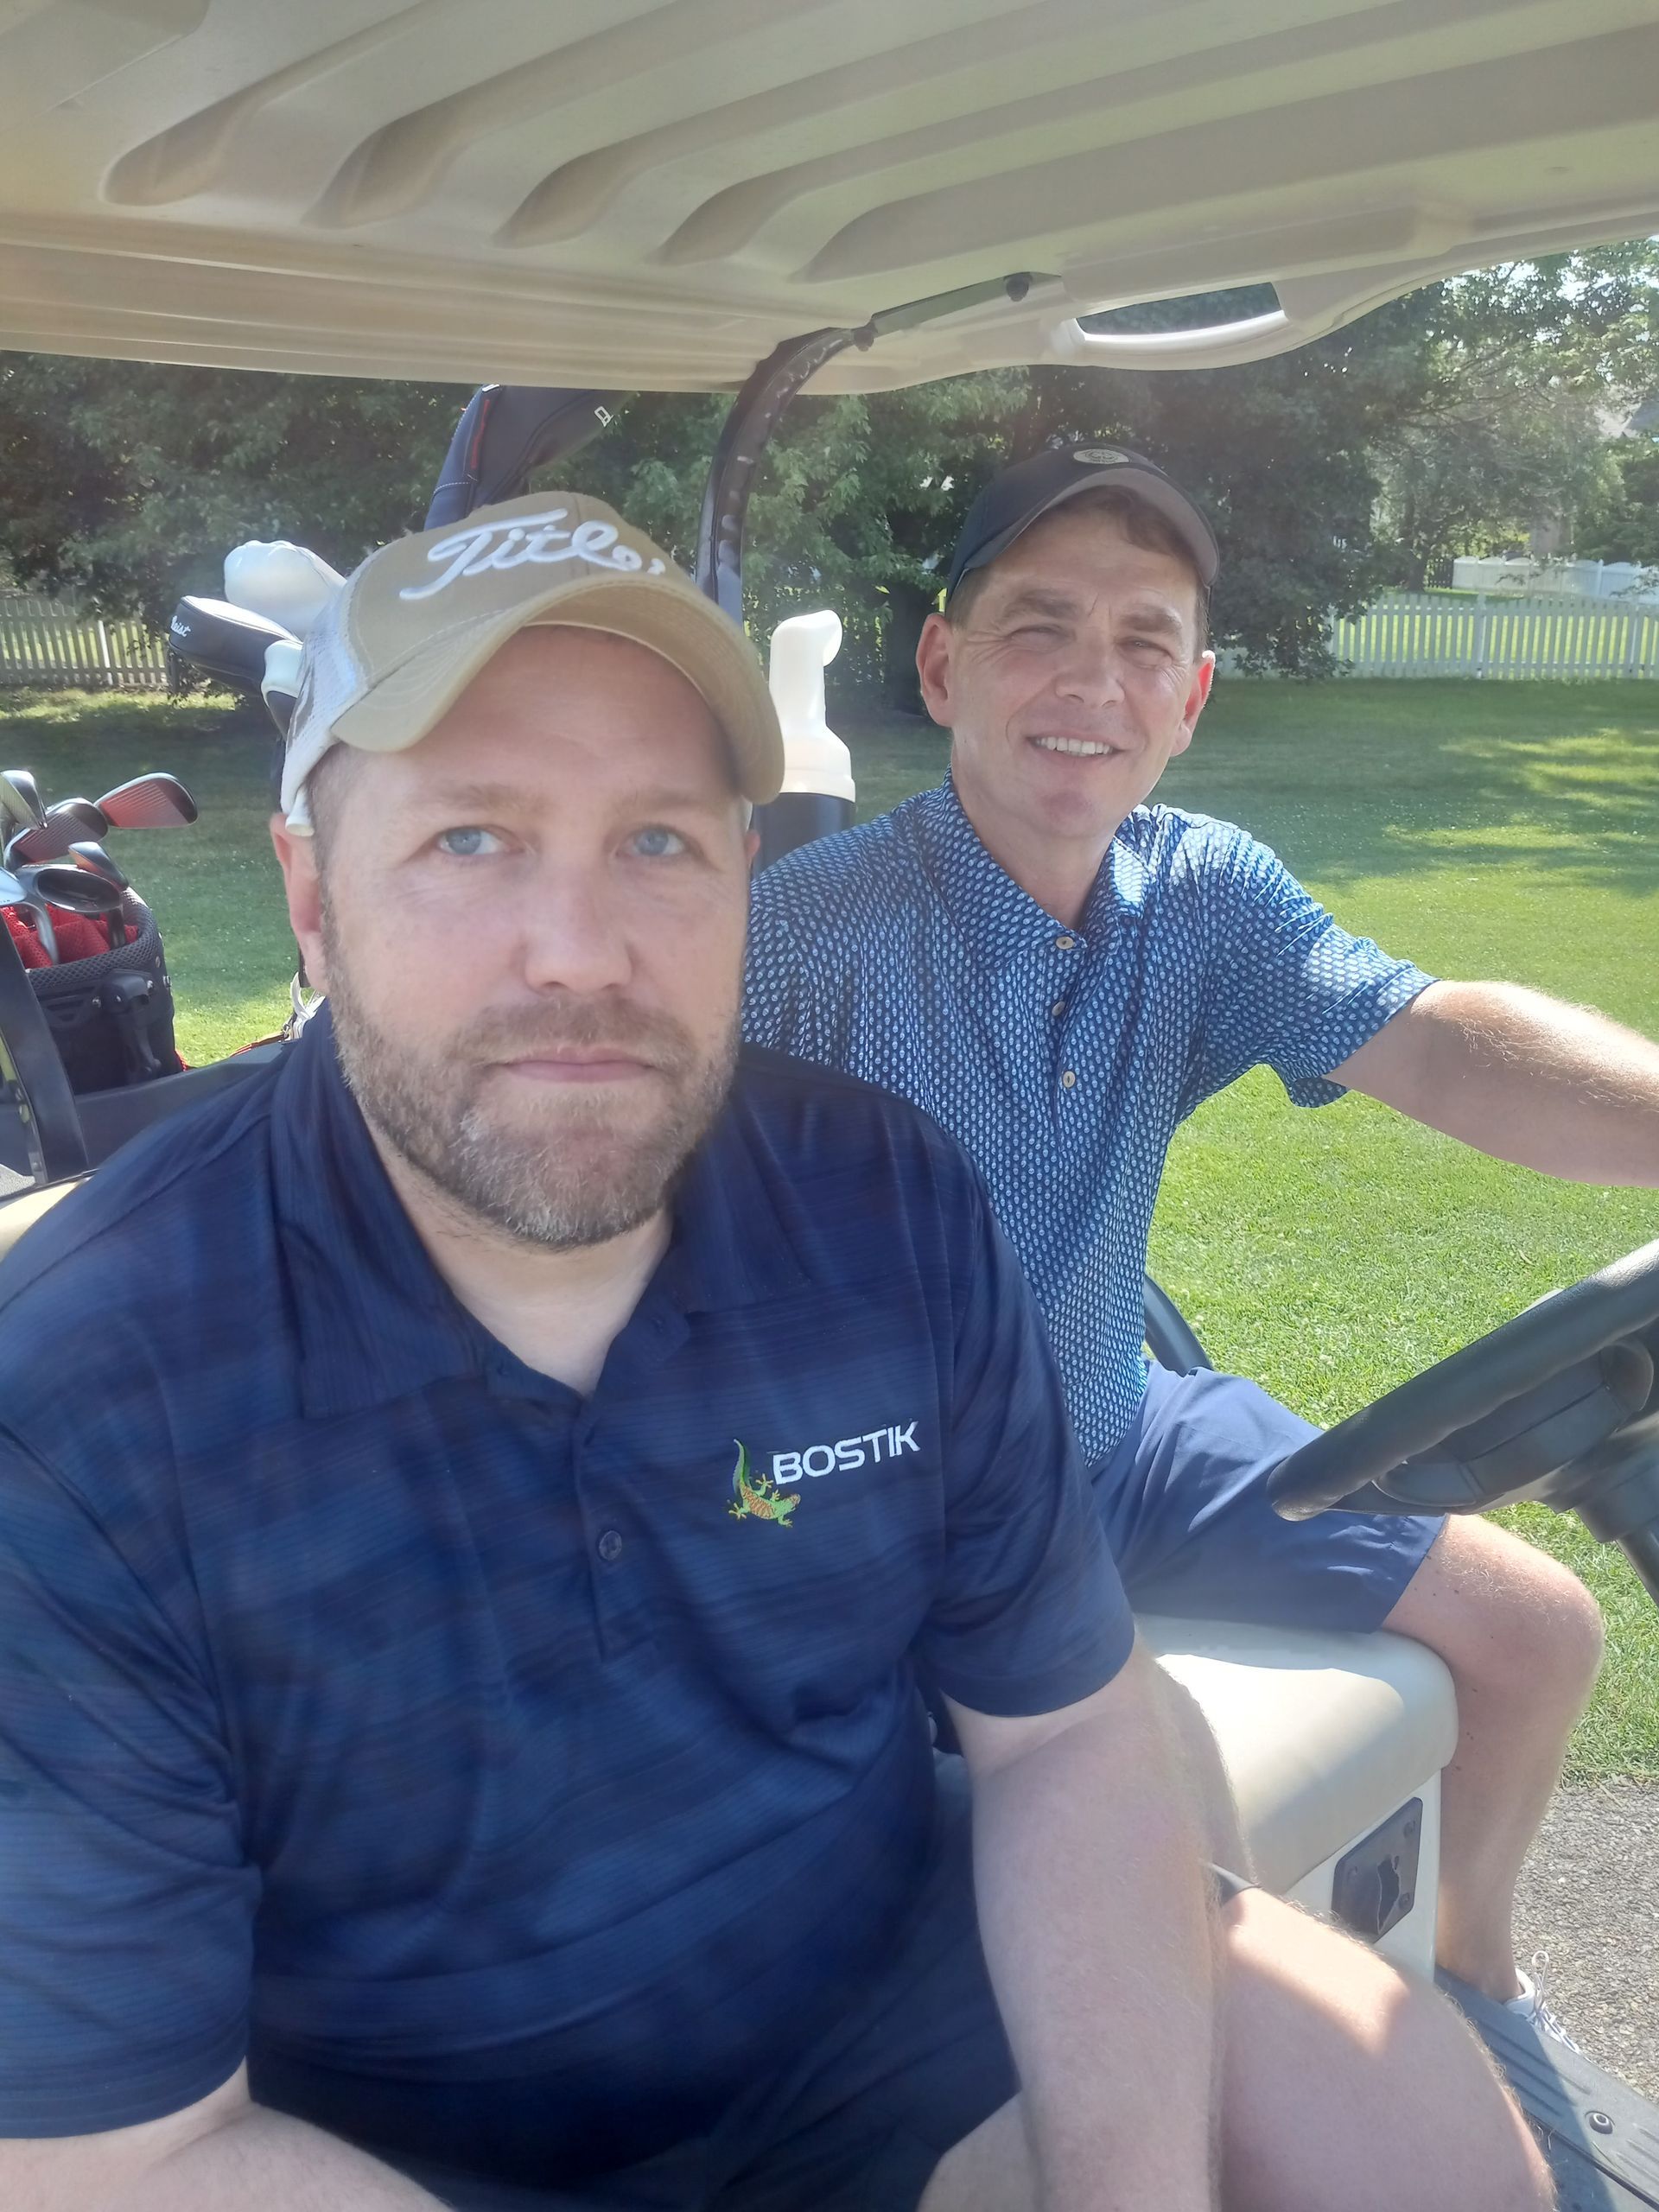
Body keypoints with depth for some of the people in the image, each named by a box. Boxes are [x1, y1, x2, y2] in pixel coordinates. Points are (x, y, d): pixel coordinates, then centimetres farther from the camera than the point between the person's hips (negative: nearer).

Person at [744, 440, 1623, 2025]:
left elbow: (1433, 1045, -20)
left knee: (1537, 1630, 11)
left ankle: (1468, 1971, 38)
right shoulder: (809, 932, -21)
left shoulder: (1208, 898, -4)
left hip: (1118, 1438, 6)